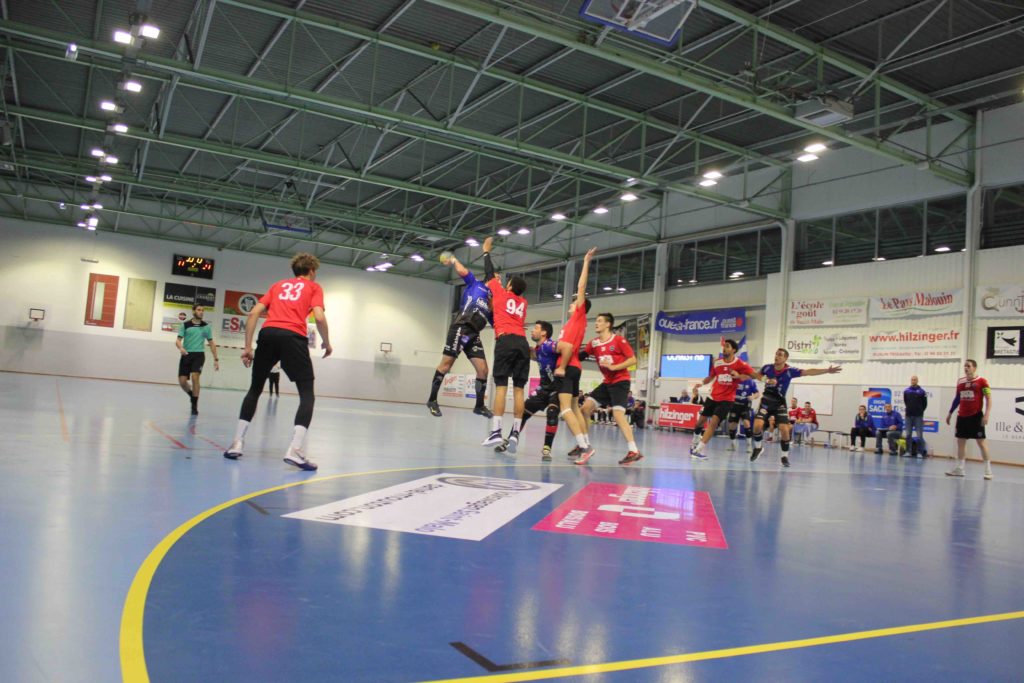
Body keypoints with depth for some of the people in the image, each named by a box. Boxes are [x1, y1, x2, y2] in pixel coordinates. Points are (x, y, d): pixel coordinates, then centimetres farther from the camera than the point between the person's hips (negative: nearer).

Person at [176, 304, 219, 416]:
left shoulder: (206, 326, 7)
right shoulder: (185, 325, 3)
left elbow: (211, 343, 12)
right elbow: (178, 340, -1)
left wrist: (216, 359, 8)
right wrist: (181, 347, -25)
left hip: (199, 355, -1)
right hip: (186, 355, 1)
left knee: (195, 377, -20)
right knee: (182, 381, -3)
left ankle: (195, 406, -11)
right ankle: (192, 396, 29)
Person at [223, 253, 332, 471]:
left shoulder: (278, 285, 27)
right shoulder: (314, 287, 17)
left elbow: (253, 313, 16)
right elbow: (319, 317, -2)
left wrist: (248, 347, 16)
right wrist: (326, 343, 14)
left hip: (268, 333, 4)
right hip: (293, 337, -4)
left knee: (255, 389, 20)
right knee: (307, 394, 1)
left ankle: (237, 443, 15)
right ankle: (295, 450, -15)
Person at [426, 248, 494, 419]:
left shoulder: (492, 303, 26)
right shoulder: (475, 284, 11)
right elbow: (463, 272, -5)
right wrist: (454, 261, 9)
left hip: (474, 334, 7)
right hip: (461, 328, -7)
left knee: (483, 369, 0)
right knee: (446, 364, -7)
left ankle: (479, 405, 11)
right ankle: (432, 400, 2)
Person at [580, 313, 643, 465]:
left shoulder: (619, 340, -10)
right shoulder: (593, 343, 6)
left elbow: (633, 360, -13)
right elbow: (580, 355, 1)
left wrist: (614, 367, -21)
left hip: (620, 381, -7)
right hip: (606, 382, 7)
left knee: (618, 414, -20)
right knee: (586, 408, 2)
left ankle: (634, 451, -19)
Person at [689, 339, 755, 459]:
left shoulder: (740, 364, -10)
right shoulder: (717, 362, 2)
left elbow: (753, 375, -5)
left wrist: (739, 376, -20)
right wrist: (702, 383, 1)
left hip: (727, 399, -4)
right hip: (713, 396, 4)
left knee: (714, 422, -17)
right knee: (702, 419, 12)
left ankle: (698, 450, -18)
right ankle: (695, 442, 38)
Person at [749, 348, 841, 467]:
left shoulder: (790, 371, -14)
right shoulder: (768, 367, -7)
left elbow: (809, 372, -24)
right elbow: (757, 375, 14)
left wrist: (827, 370, -34)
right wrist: (765, 380, -8)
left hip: (779, 404, -1)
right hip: (766, 402, 1)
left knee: (784, 429, -12)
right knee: (757, 425, -18)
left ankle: (785, 455, 9)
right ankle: (757, 447, 10)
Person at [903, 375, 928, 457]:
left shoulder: (922, 391, -3)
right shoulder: (906, 391, 7)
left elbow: (925, 403, 2)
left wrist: (920, 411, 3)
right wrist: (907, 409, 10)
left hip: (918, 416, -3)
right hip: (909, 415, 3)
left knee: (919, 435, -3)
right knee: (908, 434, 6)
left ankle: (920, 452, 1)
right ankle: (908, 451, 12)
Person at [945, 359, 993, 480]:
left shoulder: (981, 381, -6)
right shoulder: (960, 381, 11)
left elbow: (988, 399, -8)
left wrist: (986, 414, -17)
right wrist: (950, 413, 20)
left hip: (976, 416, -6)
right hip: (962, 416, 6)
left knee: (981, 441, -3)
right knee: (960, 441, 7)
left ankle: (988, 470, 3)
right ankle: (959, 469, 12)